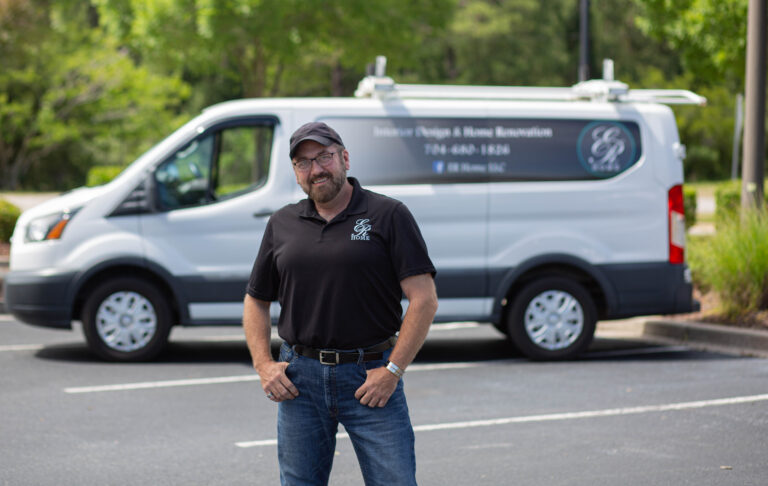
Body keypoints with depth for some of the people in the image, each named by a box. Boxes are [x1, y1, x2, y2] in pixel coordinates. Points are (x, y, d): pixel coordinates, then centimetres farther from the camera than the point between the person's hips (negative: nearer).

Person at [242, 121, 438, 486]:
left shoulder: (389, 216, -2)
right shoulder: (282, 225, 10)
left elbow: (424, 299, -7)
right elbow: (256, 301, 17)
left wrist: (393, 370, -13)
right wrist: (263, 364, 3)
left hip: (371, 376, -3)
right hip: (299, 379, 3)